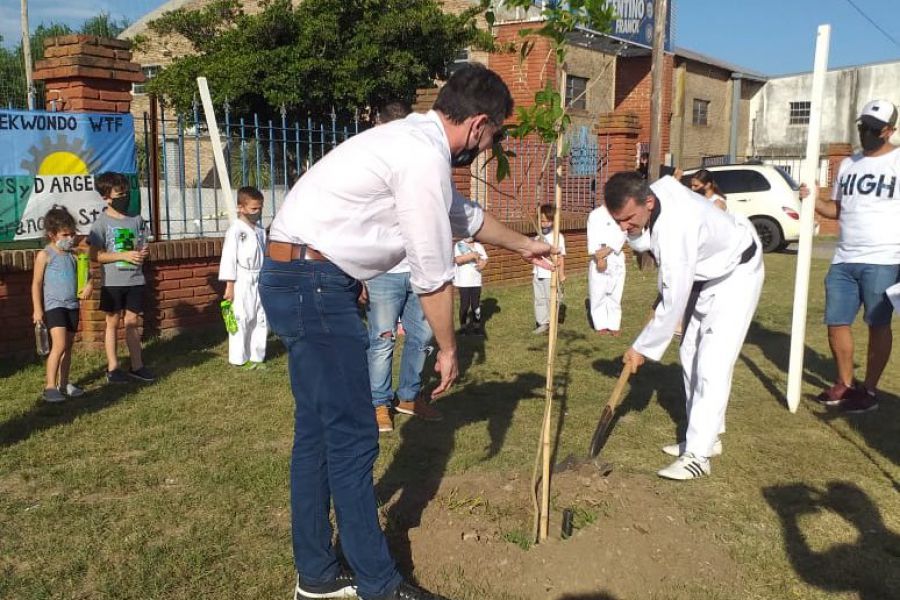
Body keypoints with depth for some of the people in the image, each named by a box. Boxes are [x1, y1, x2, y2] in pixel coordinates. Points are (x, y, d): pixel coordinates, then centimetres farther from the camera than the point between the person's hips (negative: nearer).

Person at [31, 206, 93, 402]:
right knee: (59, 345, -16)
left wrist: (89, 285, -5)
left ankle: (63, 384, 21)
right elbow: (36, 284, -5)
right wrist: (37, 309, -9)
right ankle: (49, 386, -12)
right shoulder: (45, 255, -6)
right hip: (53, 305, -6)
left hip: (72, 305, 6)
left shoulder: (73, 255, 8)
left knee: (68, 346, 11)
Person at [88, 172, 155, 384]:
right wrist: (124, 256, -17)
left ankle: (137, 366, 15)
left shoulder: (136, 220, 7)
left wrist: (144, 253, -9)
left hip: (135, 280, 3)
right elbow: (95, 255, -10)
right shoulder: (102, 222, -6)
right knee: (113, 322, 6)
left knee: (132, 322, 9)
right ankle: (112, 368, 15)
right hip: (112, 281, -3)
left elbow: (142, 247, 15)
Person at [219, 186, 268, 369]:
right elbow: (228, 258, -11)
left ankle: (256, 356, 18)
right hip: (242, 282, -7)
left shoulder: (260, 231, 12)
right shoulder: (235, 230, -8)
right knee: (242, 320, -2)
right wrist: (229, 285, -14)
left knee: (261, 320, 8)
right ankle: (241, 359, 8)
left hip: (259, 281, 7)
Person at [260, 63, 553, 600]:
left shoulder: (418, 141, 16)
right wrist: (448, 349, 2)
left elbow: (464, 215, 33)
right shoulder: (425, 157, -16)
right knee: (353, 439, -2)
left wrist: (522, 245, 46)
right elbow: (433, 272, -12)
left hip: (298, 280, 11)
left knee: (317, 432, 15)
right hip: (315, 285, -11)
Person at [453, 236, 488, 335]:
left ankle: (477, 325, 16)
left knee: (476, 304, 8)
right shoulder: (458, 245, -4)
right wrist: (472, 255, -20)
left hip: (476, 281, 4)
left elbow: (485, 260, 8)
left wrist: (482, 264, -14)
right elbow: (458, 260, -19)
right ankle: (463, 326, 9)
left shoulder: (478, 246, 10)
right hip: (463, 282, -4)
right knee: (465, 305, -2)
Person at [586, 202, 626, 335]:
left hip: (616, 259, 2)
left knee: (615, 294, 4)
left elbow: (620, 236, -6)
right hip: (598, 259, -2)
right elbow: (593, 237, -7)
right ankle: (601, 326, 9)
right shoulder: (595, 214, 0)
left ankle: (614, 326, 10)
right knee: (598, 294, 1)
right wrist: (599, 258, -16)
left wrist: (607, 251, -20)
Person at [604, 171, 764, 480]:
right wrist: (661, 293, 7)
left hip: (737, 272, -9)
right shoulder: (654, 192, -14)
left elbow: (674, 303, -32)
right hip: (705, 272, 9)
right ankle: (706, 436, 20)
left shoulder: (676, 229, -40)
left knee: (712, 362, -16)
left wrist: (642, 348, -22)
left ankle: (698, 455, -14)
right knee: (691, 354, 10)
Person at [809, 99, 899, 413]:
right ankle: (844, 384, 23)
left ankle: (869, 390, 13)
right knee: (836, 322, 7)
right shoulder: (848, 164, 15)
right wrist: (815, 202, -1)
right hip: (843, 260, 6)